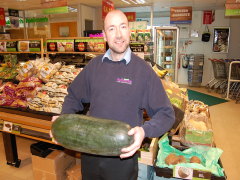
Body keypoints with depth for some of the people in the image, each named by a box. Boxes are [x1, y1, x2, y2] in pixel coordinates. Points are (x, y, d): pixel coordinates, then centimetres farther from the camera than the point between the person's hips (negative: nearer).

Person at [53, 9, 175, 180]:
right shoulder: (94, 65, 0)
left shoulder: (143, 70, -12)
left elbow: (166, 114, -11)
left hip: (124, 156, -3)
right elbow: (74, 96, 10)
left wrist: (144, 130, -27)